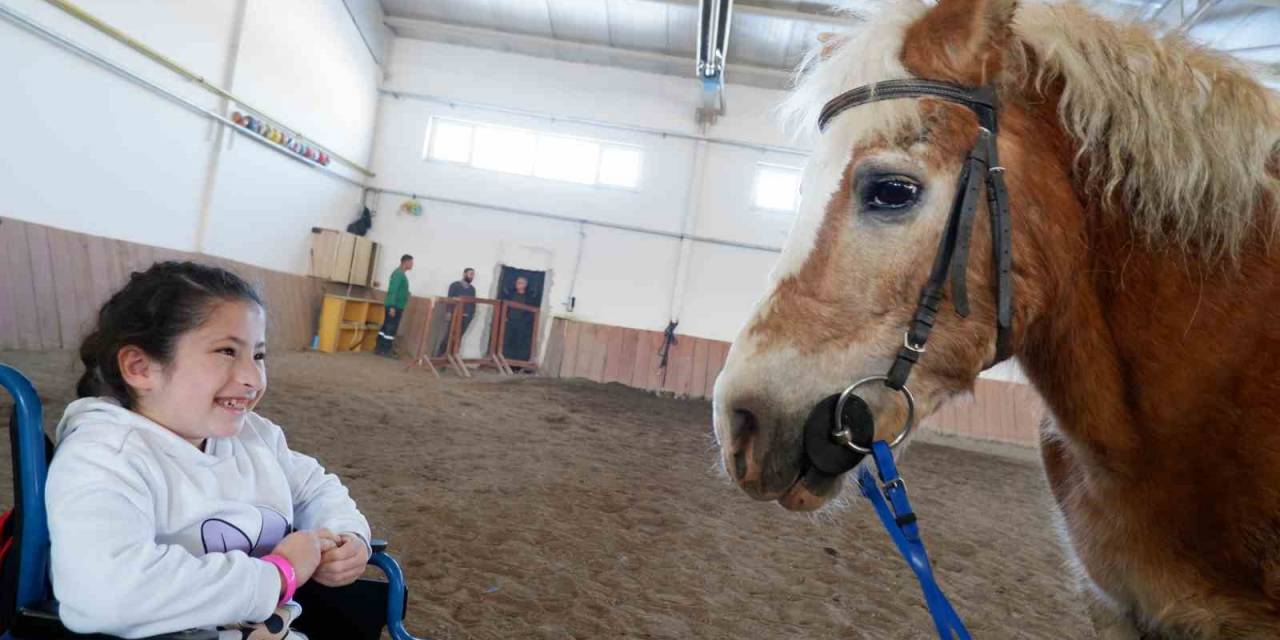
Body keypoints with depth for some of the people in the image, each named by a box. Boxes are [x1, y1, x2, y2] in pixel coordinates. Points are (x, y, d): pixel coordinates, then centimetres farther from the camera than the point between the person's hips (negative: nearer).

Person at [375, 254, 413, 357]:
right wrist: (392, 306, -25)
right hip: (395, 306, -10)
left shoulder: (401, 274, 16)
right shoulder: (398, 273, -15)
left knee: (386, 327, 11)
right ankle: (385, 350, -3)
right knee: (391, 329, -6)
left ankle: (379, 348, 15)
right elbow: (393, 290, -21)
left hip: (396, 306, 10)